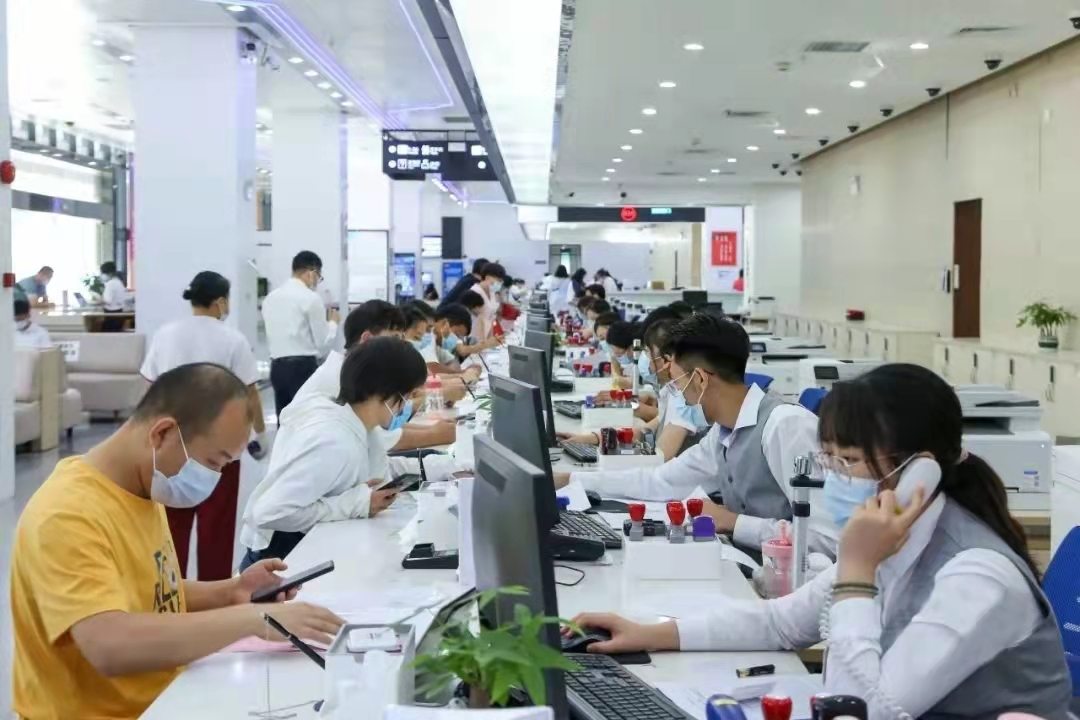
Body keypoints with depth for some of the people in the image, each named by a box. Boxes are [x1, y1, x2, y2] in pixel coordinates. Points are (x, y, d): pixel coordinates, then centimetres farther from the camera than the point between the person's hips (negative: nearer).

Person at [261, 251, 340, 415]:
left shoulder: (270, 297, 11)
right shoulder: (311, 298, -8)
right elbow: (322, 342, -6)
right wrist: (332, 323, 12)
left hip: (277, 366, 7)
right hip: (303, 367, -6)